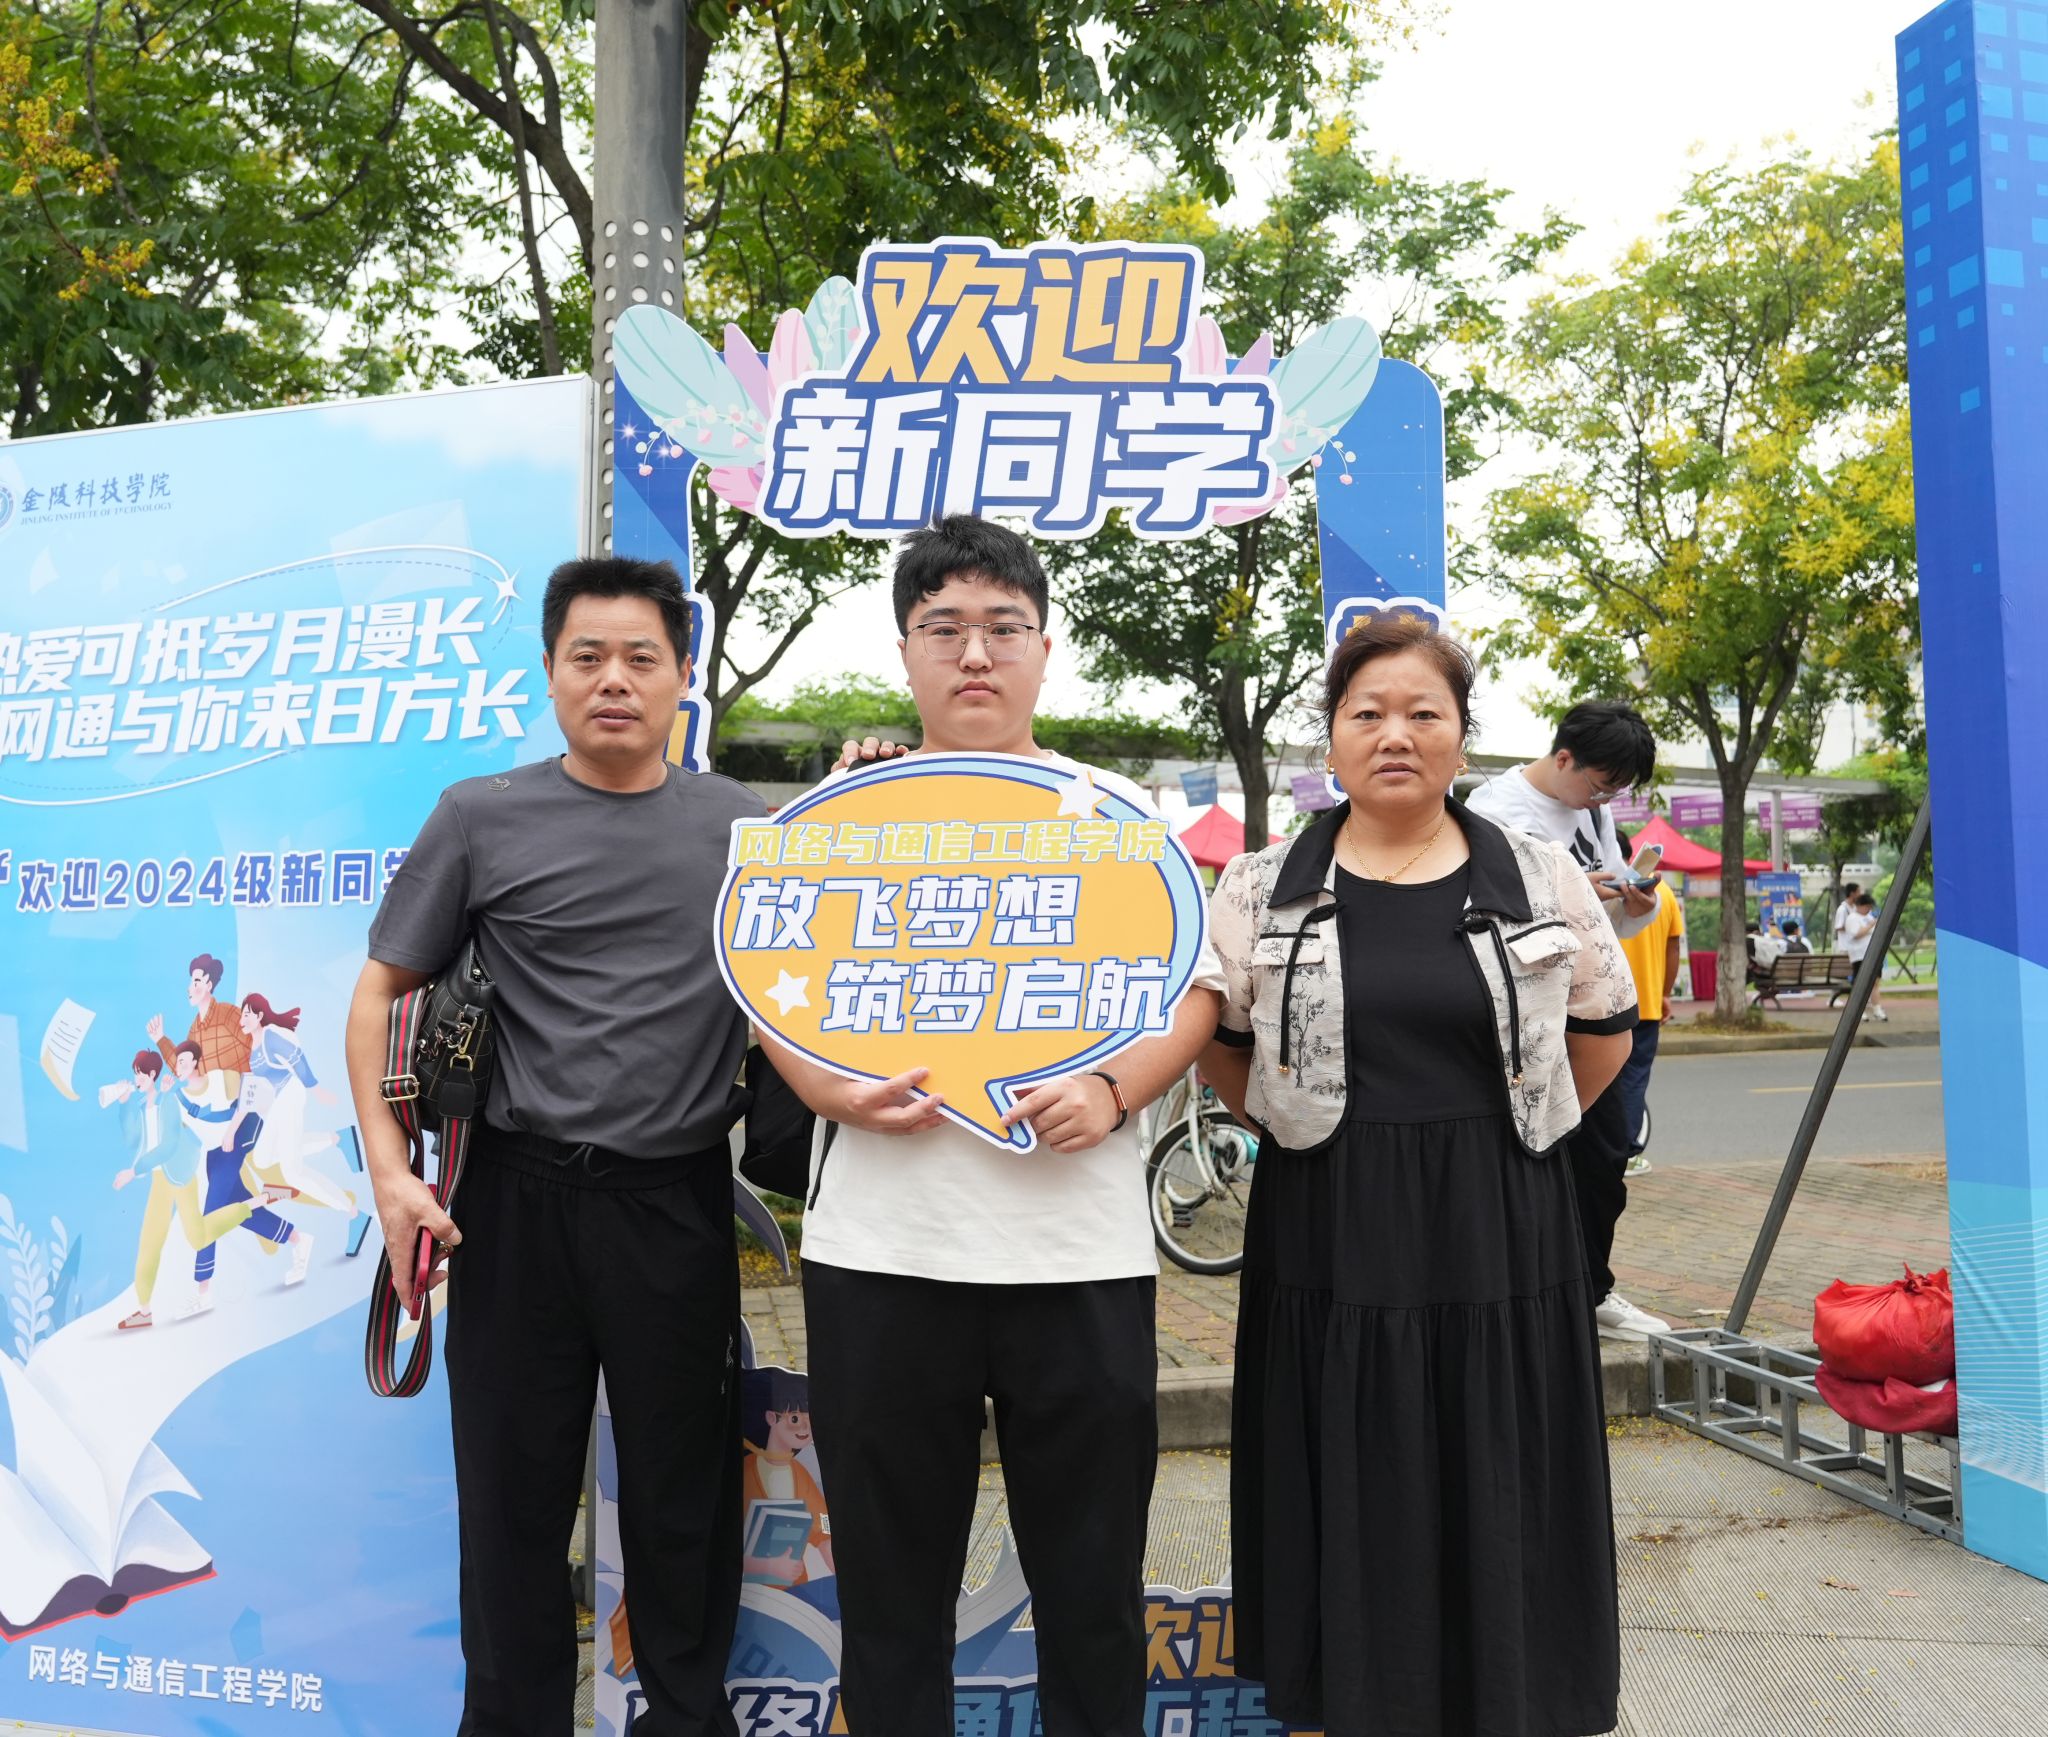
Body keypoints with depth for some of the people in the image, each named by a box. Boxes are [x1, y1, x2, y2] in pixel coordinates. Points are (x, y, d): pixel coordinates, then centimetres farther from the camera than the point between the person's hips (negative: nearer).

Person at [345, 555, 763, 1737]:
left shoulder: (740, 825, 5)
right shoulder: (481, 818, 0)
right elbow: (383, 990, 3)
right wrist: (389, 1169, -6)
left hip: (680, 1199, 1)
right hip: (519, 1196, -1)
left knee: (683, 1493, 12)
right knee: (514, 1489, 10)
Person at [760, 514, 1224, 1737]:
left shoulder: (1120, 812, 7)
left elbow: (1195, 990, 5)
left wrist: (1112, 1091, -14)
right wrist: (830, 1087, -12)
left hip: (1080, 1245, 0)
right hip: (881, 1244, 1)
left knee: (1092, 1576, 11)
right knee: (891, 1574, 13)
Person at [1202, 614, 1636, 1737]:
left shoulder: (1542, 879, 1)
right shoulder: (1260, 890, 0)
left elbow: (1604, 1028, 11)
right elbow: (1219, 1047, 10)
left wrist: (1505, 1135, 6)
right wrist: (1296, 1130, 2)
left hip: (1499, 1235, 1)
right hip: (1328, 1238, 0)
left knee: (1497, 1499, 10)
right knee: (1346, 1497, 9)